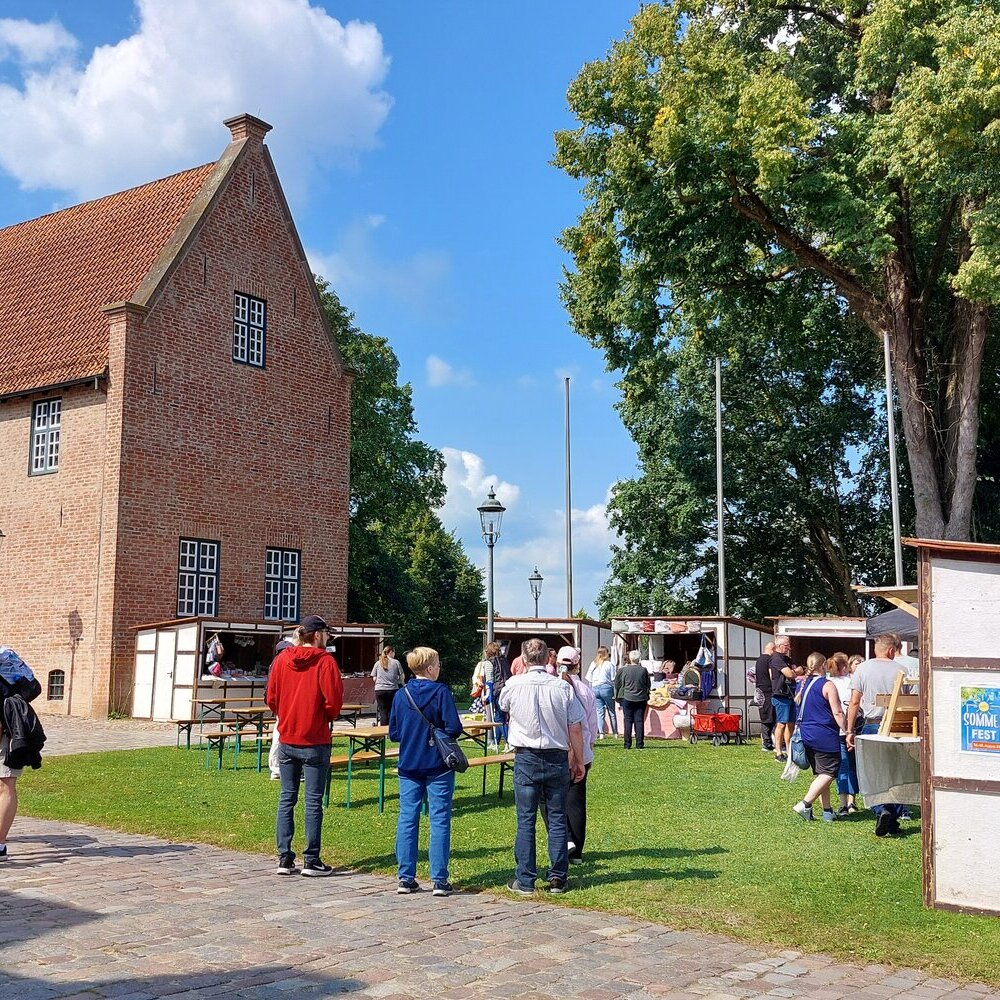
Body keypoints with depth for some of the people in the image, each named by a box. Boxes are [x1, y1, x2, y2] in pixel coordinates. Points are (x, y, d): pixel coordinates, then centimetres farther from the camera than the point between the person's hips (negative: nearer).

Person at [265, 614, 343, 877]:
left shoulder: (282, 659, 3)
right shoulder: (325, 661, -11)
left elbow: (271, 699, 4)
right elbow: (334, 702, -15)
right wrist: (327, 717, 5)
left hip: (287, 740, 5)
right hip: (315, 741, -4)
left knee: (286, 799, 11)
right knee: (313, 801, 2)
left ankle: (284, 859, 12)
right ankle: (311, 861, 6)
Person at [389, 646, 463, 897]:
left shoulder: (401, 695, 2)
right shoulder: (441, 692, -10)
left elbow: (393, 734, 5)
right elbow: (454, 728, -14)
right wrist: (439, 735, 6)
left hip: (408, 766, 4)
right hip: (438, 766, -4)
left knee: (407, 820, 8)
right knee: (439, 821, 2)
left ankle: (405, 878, 10)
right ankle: (439, 880, 2)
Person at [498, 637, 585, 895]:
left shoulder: (514, 685, -5)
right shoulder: (562, 687, -4)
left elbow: (503, 707, 19)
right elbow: (575, 730, -2)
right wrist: (579, 762, 10)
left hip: (526, 758, -1)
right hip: (557, 758, 1)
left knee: (526, 820, 4)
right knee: (557, 819, 9)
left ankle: (525, 881, 7)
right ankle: (557, 878, 12)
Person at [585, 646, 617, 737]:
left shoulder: (593, 665, 5)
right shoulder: (609, 664, -5)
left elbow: (589, 680, 7)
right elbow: (613, 680, -6)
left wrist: (591, 691, 13)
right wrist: (615, 693, 0)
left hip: (595, 688, 3)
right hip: (606, 688, -3)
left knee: (599, 712, 6)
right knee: (611, 712, 7)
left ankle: (601, 733, -1)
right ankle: (615, 732, 11)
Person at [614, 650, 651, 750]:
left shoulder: (624, 670, -7)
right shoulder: (644, 670, -4)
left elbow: (617, 684, 3)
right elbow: (648, 685, 9)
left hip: (627, 698, -1)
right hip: (641, 699, 1)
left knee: (627, 721, 5)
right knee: (639, 721, 5)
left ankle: (627, 744, 5)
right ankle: (640, 744, 4)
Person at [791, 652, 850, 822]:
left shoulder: (803, 684, 11)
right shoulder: (827, 685, -11)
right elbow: (837, 713, -13)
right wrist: (848, 732, -8)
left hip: (806, 735, 8)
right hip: (825, 736, -8)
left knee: (821, 774, 15)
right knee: (829, 773, -3)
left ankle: (827, 810, 16)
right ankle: (805, 804, -13)